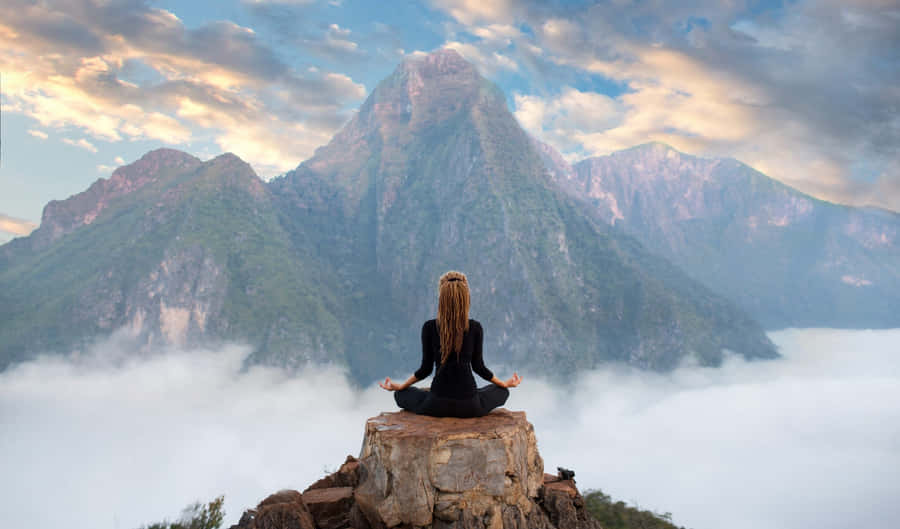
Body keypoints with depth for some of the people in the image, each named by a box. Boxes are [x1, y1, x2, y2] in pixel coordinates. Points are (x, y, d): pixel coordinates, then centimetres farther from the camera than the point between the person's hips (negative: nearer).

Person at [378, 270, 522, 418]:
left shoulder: (429, 328, -9)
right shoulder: (475, 328, -8)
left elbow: (426, 368, -2)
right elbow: (478, 366, 1)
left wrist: (399, 386, 15)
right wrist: (505, 384, 19)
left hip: (437, 405, -1)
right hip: (470, 406, 1)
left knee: (401, 394, 27)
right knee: (501, 391, 30)